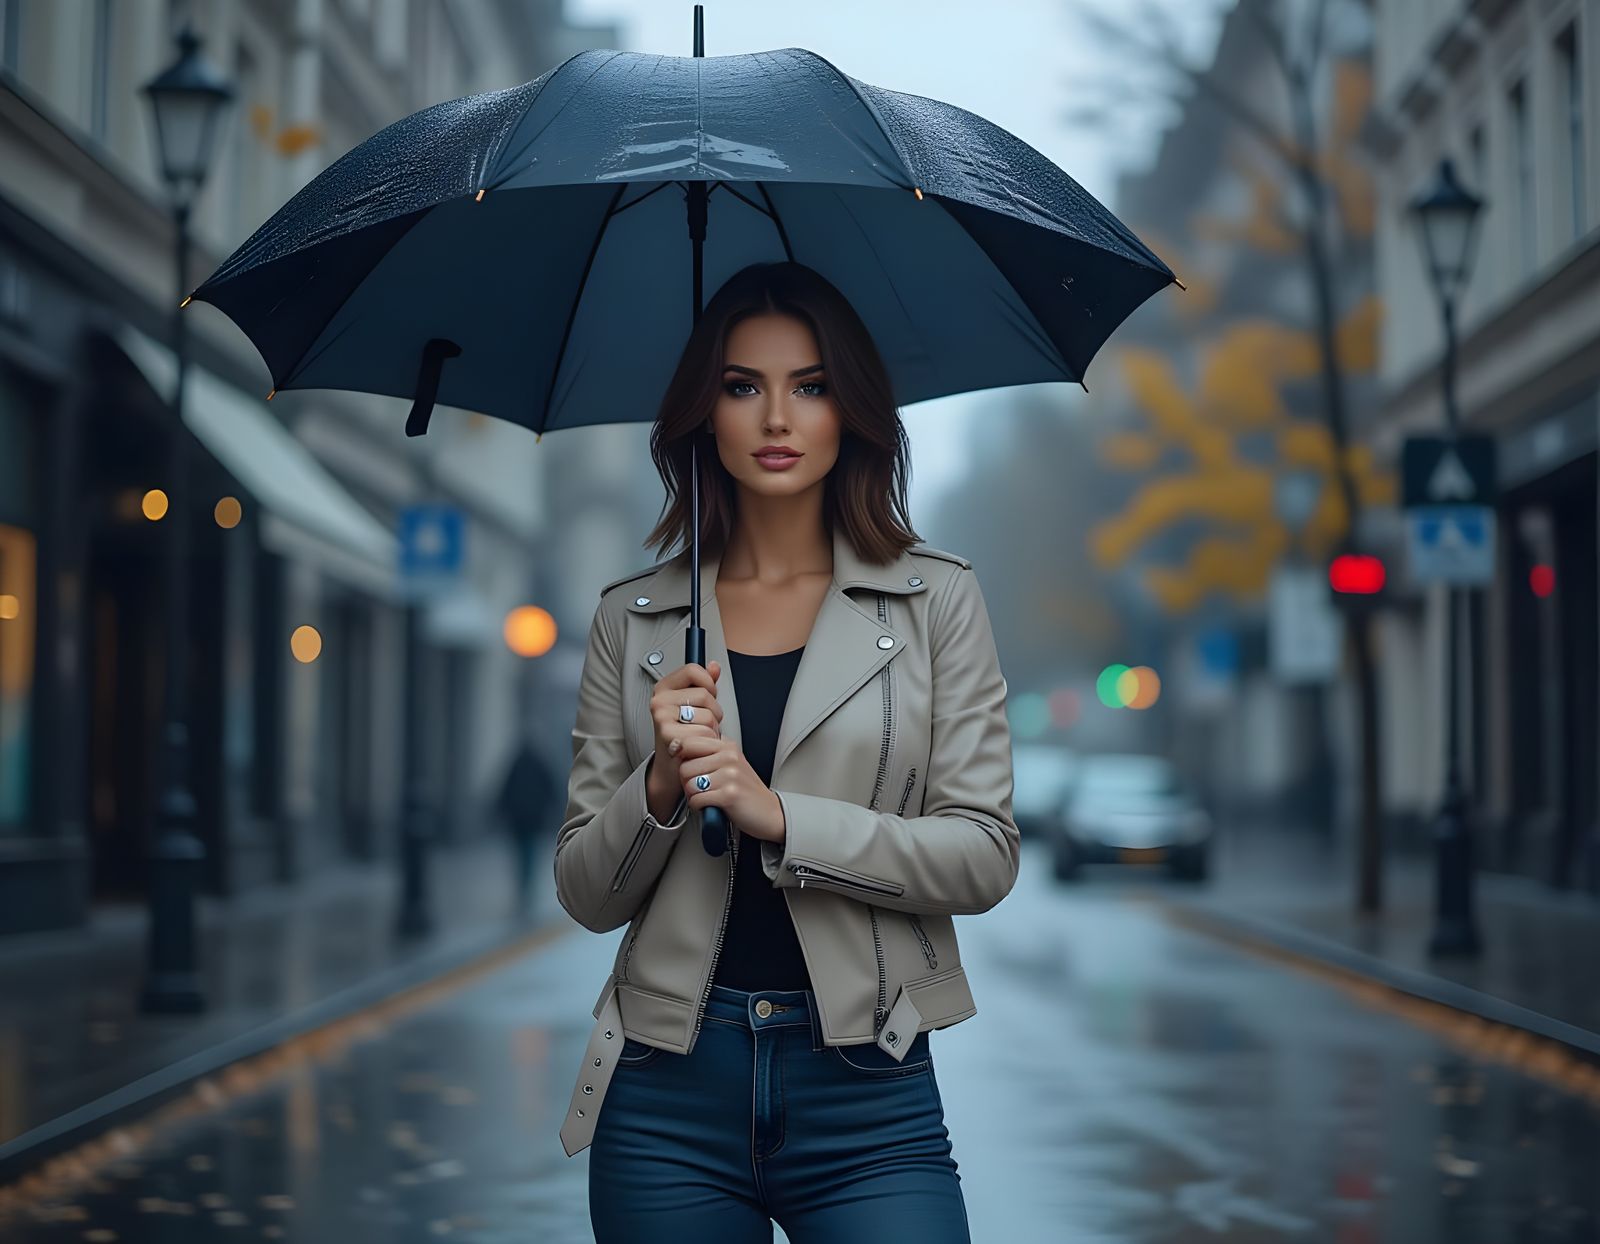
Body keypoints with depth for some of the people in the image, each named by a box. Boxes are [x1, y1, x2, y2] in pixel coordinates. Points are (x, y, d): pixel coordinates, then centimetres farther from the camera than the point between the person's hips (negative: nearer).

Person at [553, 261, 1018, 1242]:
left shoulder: (938, 599, 3)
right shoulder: (633, 619, 6)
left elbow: (986, 858, -4)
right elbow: (587, 896, 6)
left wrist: (780, 816, -15)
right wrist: (662, 786, -13)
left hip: (865, 1087, -1)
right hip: (669, 1088, 2)